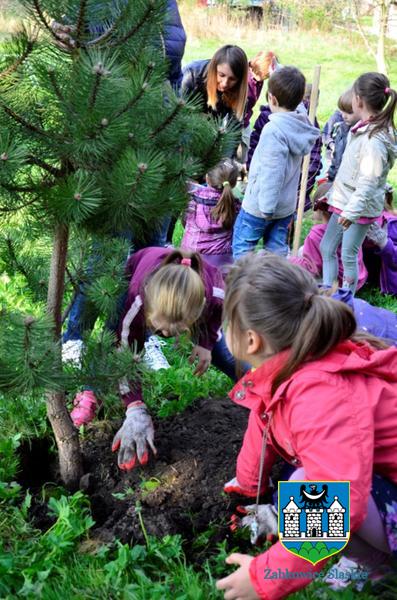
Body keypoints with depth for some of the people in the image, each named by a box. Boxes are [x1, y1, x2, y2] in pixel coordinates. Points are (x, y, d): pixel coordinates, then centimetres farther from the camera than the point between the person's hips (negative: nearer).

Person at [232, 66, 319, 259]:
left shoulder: (273, 130, -25)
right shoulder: (301, 124, -2)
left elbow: (271, 172, -27)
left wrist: (266, 206, -23)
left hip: (260, 205, -8)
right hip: (287, 204, 8)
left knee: (242, 244, 8)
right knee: (277, 247, 16)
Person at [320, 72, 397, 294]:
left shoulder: (374, 141, -27)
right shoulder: (364, 129, 4)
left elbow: (368, 182, -27)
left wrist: (352, 210, -26)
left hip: (359, 208, -10)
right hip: (345, 201, 10)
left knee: (349, 255, 4)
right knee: (326, 248, 17)